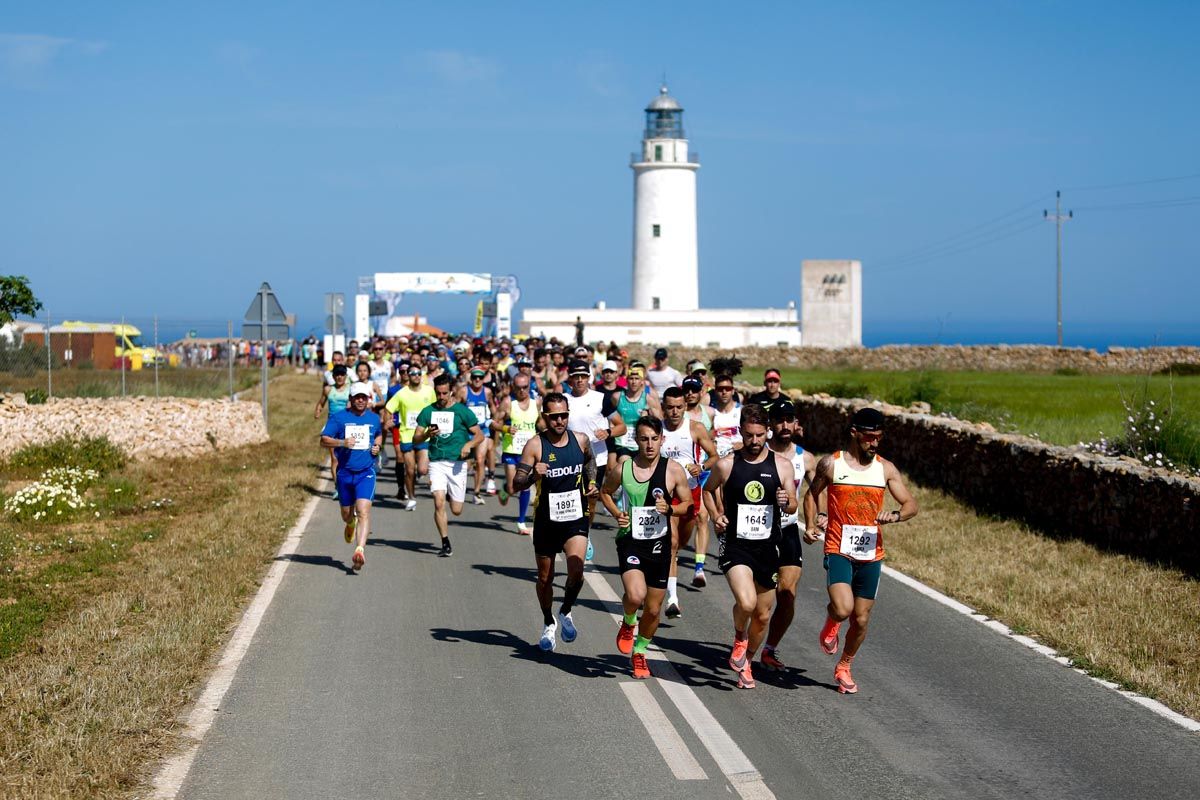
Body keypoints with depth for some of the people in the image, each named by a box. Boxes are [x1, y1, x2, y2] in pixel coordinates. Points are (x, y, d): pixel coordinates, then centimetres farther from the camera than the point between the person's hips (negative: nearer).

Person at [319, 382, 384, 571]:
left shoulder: (374, 418, 7)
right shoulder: (338, 417, -3)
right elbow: (324, 440, -7)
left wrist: (377, 445, 5)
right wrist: (342, 443, -24)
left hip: (366, 472, 0)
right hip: (345, 472, 0)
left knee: (363, 511, -18)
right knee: (346, 515, 13)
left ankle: (360, 551, -25)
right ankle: (351, 524, 51)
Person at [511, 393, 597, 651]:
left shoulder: (580, 440, -1)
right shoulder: (535, 445, -12)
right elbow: (517, 485, -14)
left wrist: (591, 483, 8)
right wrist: (533, 476, -33)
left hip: (576, 518, 1)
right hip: (546, 520, -1)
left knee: (576, 572, -18)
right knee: (545, 578, 12)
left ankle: (566, 612, 10)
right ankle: (548, 624, 36)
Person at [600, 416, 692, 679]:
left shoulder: (674, 470, -6)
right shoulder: (623, 467, -5)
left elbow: (688, 504, 4)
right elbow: (606, 492, 13)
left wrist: (669, 509, -16)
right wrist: (617, 514, -4)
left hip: (659, 543, 2)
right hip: (630, 540, -2)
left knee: (653, 608, 9)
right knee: (635, 595, -25)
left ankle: (639, 652, 36)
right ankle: (628, 623, 10)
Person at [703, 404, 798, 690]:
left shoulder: (782, 465, 1)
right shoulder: (726, 465, -2)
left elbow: (793, 505, 5)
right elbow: (708, 489, 16)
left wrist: (786, 502, -19)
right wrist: (716, 516, -1)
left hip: (767, 548, 3)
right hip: (735, 546, -3)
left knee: (762, 615, 10)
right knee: (746, 602, -25)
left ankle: (747, 663, 34)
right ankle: (739, 639, 8)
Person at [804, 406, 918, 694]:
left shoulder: (886, 469, 3)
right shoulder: (831, 464, -1)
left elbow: (911, 505, 2)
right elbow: (812, 494, 15)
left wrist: (895, 516, -19)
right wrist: (811, 526, 1)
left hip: (871, 554, 3)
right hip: (838, 550, -3)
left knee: (861, 620, 8)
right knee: (843, 609, -23)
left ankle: (844, 668, 32)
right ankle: (831, 622, 14)